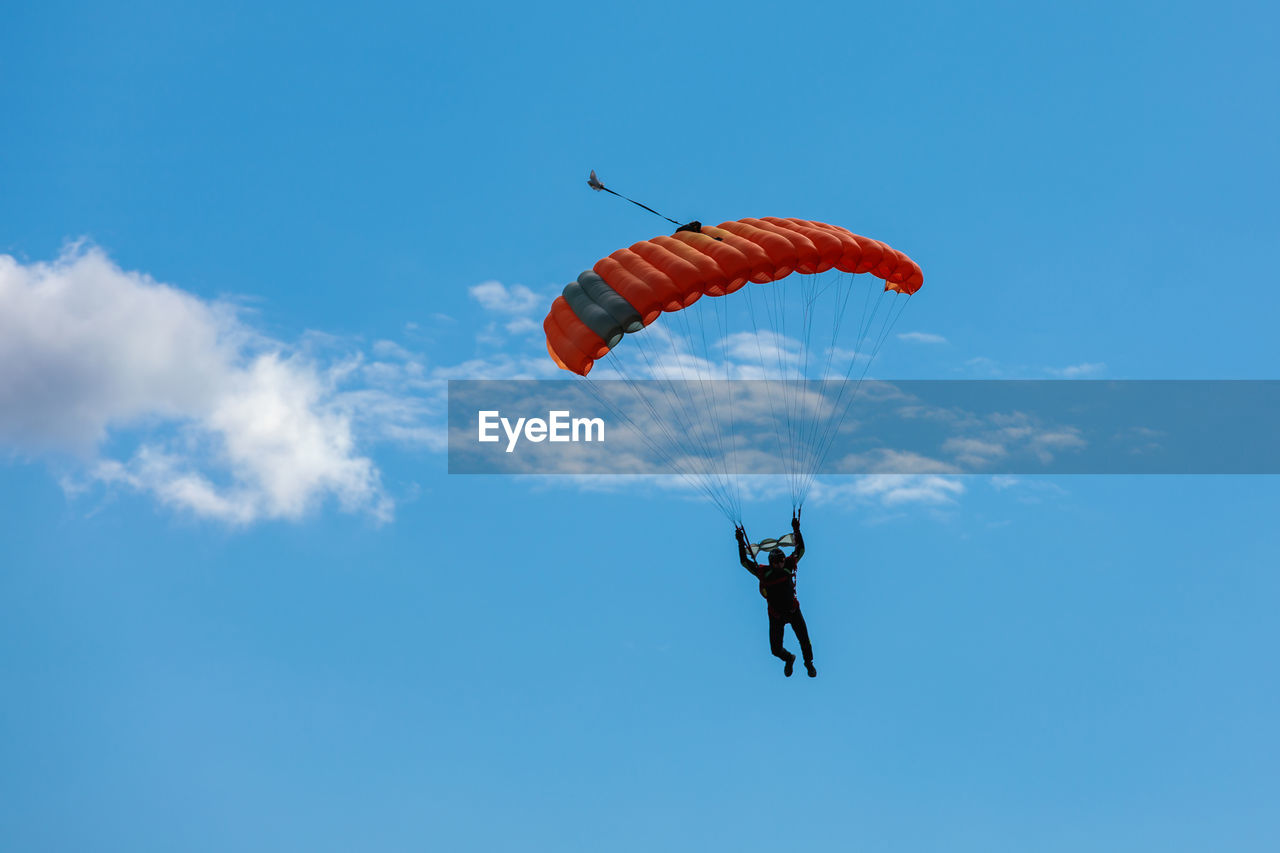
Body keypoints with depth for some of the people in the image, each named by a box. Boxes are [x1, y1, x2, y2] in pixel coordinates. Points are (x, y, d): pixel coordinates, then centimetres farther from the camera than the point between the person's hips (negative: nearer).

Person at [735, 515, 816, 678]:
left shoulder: (788, 566, -8)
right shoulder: (763, 572, -14)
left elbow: (800, 550, -5)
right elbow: (745, 562, -15)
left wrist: (797, 531, -16)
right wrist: (741, 544, -23)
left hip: (793, 610, 1)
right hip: (776, 616, -1)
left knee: (804, 640, -1)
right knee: (776, 649, 1)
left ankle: (809, 663, 30)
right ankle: (789, 659, 37)